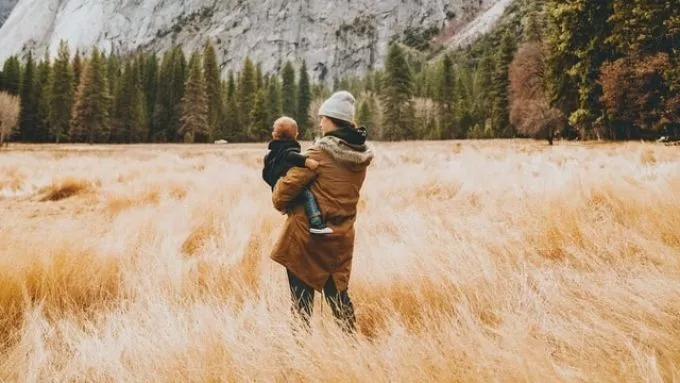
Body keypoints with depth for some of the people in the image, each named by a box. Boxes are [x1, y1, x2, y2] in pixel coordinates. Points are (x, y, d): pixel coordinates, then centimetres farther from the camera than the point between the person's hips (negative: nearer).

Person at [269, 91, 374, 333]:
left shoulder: (320, 152, -16)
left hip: (307, 233, -6)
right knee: (338, 293, 18)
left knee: (302, 294, 7)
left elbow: (289, 185, -15)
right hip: (340, 237, 6)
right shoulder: (362, 155, 3)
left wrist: (279, 202, 6)